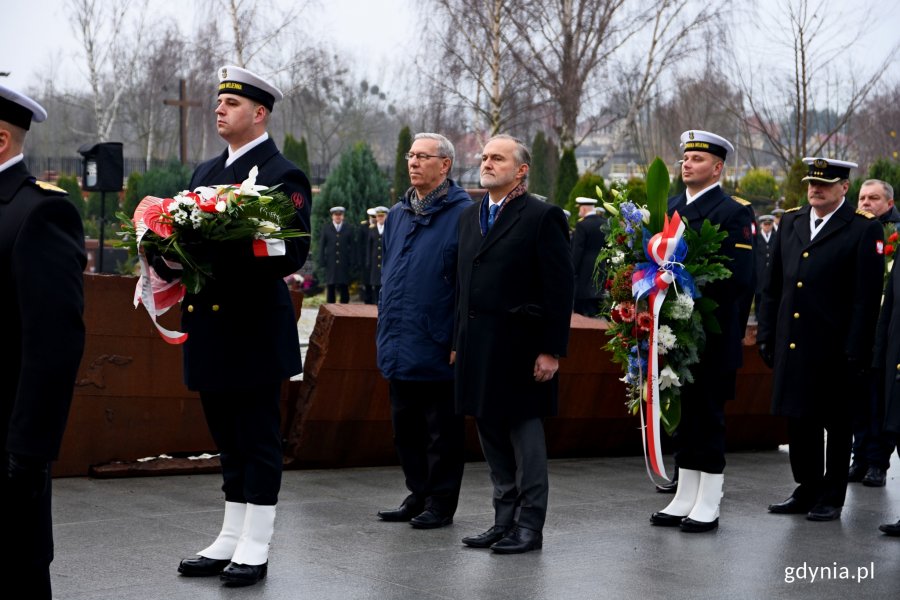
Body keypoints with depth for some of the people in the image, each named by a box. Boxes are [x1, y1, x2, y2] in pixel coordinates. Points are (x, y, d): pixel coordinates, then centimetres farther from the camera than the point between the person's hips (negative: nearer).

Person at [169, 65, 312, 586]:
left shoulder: (283, 176, -8)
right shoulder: (206, 173, 17)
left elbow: (292, 253, -16)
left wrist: (223, 253, -27)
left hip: (255, 329, -7)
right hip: (210, 325, 8)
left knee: (258, 437, 0)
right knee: (228, 437, 14)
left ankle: (256, 547, 8)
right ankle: (231, 540, 23)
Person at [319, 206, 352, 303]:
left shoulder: (349, 229, 8)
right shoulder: (326, 229, 10)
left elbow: (351, 246, 6)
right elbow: (321, 246, 8)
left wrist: (351, 261, -3)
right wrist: (322, 261, -1)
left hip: (344, 264, 0)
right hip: (330, 264, 0)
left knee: (344, 287, -2)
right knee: (330, 287, 2)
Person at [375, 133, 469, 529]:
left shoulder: (462, 214, -9)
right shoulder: (398, 214, 14)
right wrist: (385, 330, 16)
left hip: (437, 347, -7)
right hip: (401, 346, 7)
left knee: (441, 430, 2)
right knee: (405, 426, 14)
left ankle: (440, 503, 11)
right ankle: (418, 495, 25)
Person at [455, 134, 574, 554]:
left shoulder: (542, 217, -7)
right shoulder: (470, 216, 15)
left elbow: (560, 288, -10)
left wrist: (552, 350, -15)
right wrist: (458, 341, 14)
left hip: (518, 346, -7)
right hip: (477, 345, 7)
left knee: (524, 432, 0)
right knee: (491, 433, 12)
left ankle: (529, 526, 8)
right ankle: (505, 520, 21)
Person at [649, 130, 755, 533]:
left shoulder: (733, 213, -7)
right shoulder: (670, 207, 13)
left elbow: (739, 277, -14)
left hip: (712, 334, -6)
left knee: (708, 415, -1)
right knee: (683, 414, 11)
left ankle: (708, 506, 7)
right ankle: (685, 499, 19)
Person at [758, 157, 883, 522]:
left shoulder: (864, 230, -6)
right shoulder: (791, 222, 11)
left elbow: (867, 297, -9)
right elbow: (773, 285, 14)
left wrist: (856, 352, -14)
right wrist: (767, 335, 10)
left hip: (834, 350, -5)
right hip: (793, 345, 5)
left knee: (837, 425, 6)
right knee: (798, 421, 12)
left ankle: (831, 499, 17)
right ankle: (806, 491, 25)